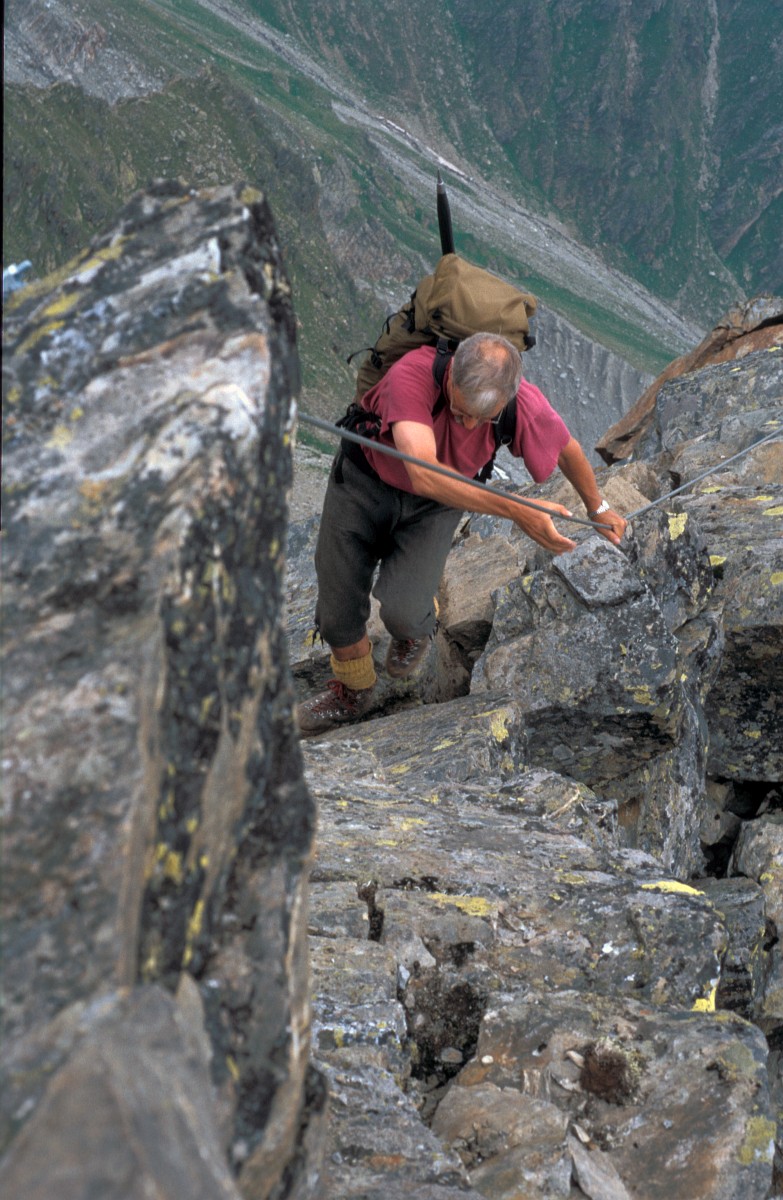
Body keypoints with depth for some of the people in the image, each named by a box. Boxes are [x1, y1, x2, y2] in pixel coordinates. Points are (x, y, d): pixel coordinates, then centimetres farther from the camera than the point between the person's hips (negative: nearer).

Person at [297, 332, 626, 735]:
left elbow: (567, 447, -4)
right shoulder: (412, 374, -40)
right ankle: (353, 692, 35)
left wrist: (597, 507, 12)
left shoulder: (525, 405, -28)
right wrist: (516, 512, -54)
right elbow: (424, 476, -51)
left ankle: (417, 627, 21)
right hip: (365, 478, -1)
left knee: (401, 610, -19)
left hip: (436, 504, 1)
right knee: (338, 603, 3)